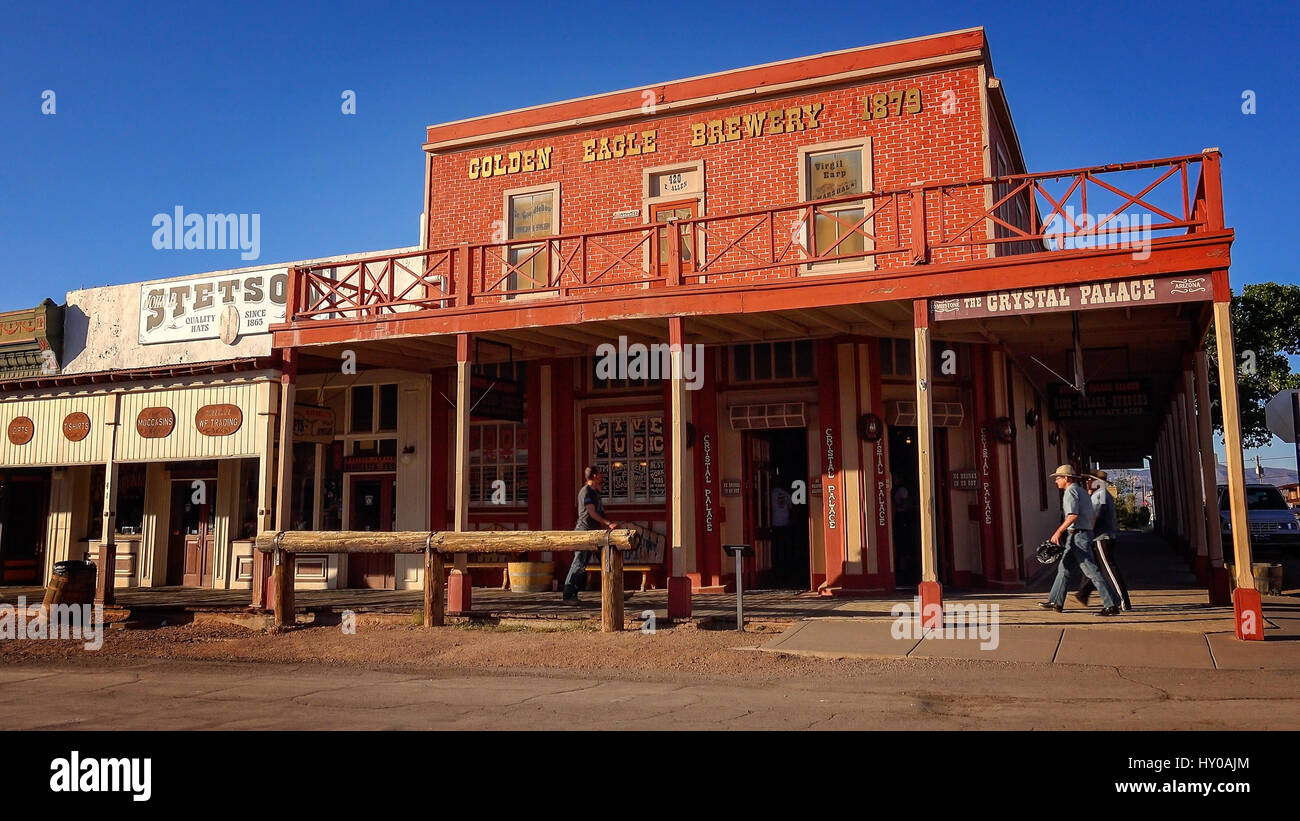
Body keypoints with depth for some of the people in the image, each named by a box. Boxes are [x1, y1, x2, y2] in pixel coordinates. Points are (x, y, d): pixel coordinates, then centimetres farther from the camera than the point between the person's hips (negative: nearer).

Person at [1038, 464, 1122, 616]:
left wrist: (1059, 531, -21)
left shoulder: (1071, 491, -11)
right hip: (1086, 533, 10)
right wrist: (1089, 532, 27)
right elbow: (1093, 517, 22)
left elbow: (1073, 515, -24)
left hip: (1077, 535, -10)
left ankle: (1112, 605, -10)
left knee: (1091, 571, -10)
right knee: (1064, 568, 14)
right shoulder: (1082, 491, 19)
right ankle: (1056, 602, 19)